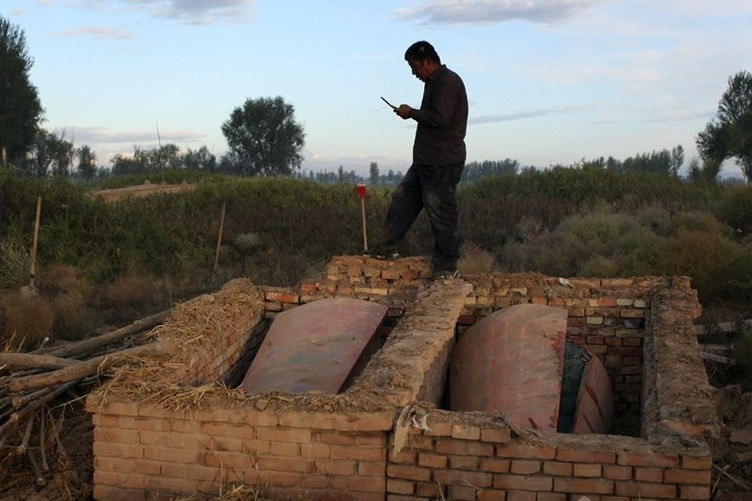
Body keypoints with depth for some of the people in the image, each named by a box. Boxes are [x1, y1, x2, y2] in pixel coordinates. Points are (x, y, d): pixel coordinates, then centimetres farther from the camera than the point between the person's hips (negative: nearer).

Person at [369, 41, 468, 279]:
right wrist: (413, 113, 10)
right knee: (402, 200, 13)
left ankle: (447, 266, 6)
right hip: (425, 160, 11)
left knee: (442, 214, -4)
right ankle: (388, 248, 22)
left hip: (442, 163, -11)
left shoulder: (448, 82, -15)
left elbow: (439, 117, -26)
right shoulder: (434, 82, 17)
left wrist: (411, 112, -14)